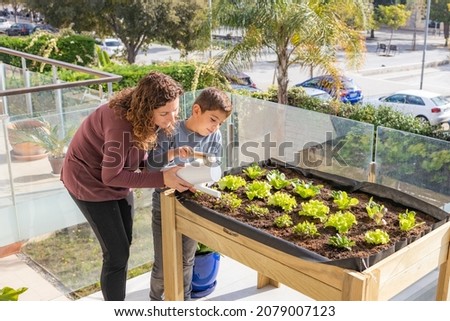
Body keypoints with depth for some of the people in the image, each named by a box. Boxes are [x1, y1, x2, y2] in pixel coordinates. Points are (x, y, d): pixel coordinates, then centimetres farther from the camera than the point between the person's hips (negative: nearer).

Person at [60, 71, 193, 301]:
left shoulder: (147, 118, -12)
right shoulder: (122, 123, -36)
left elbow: (140, 158, -2)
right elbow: (111, 176, -30)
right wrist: (162, 179, -34)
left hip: (118, 178, 8)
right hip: (90, 182, -8)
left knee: (122, 246, 16)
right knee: (117, 253, -3)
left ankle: (115, 298, 35)